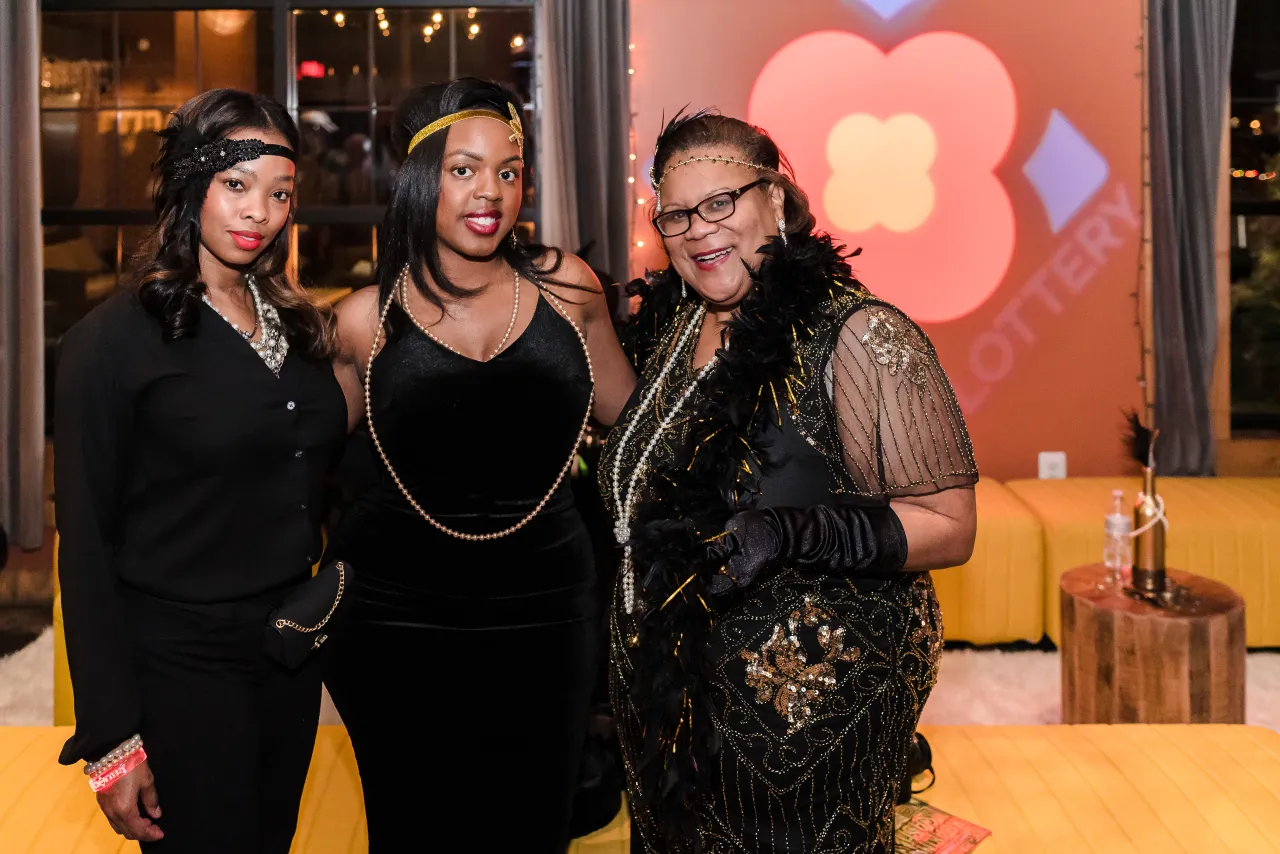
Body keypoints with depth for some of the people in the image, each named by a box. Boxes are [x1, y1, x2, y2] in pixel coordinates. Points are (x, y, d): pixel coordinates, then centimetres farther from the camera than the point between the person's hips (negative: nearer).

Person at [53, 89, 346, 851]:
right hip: (181, 668, -6)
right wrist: (111, 739, -13)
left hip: (292, 652, 6)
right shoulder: (114, 340, -11)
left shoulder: (297, 327, 7)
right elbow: (87, 545, -11)